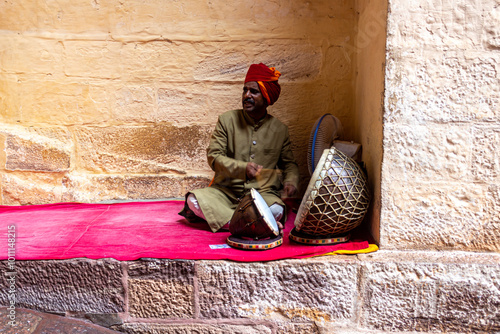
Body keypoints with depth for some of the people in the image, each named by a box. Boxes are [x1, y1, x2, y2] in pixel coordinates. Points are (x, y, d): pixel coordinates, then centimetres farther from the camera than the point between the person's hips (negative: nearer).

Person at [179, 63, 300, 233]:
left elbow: (289, 163, 20)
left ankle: (211, 214, -22)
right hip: (226, 191, 0)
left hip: (262, 193, 1)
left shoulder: (280, 130, 8)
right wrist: (242, 168, -20)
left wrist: (291, 181, -3)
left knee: (276, 210, -35)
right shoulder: (227, 120, 4)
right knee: (194, 199, -29)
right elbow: (213, 156, -3)